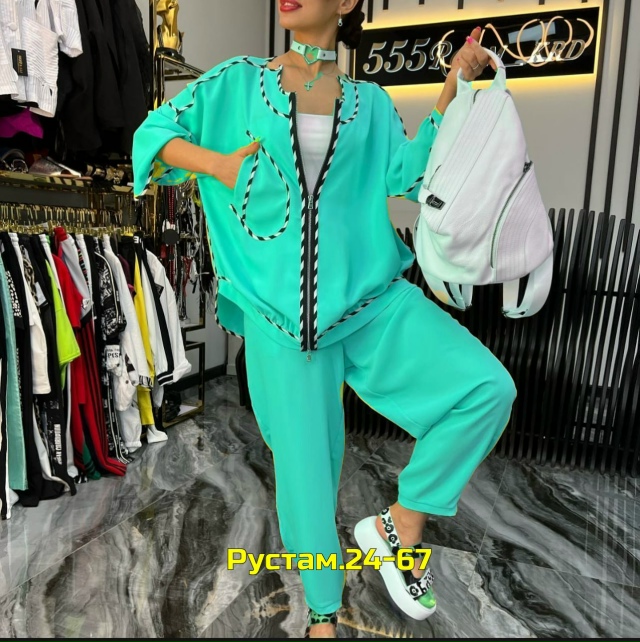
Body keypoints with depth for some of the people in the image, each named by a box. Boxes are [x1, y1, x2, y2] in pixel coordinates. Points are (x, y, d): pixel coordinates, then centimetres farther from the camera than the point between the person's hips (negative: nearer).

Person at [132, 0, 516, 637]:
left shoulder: (369, 102, 13)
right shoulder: (239, 80, 10)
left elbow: (408, 173, 0)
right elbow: (153, 135, 11)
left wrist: (454, 85, 0)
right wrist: (222, 166, -4)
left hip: (371, 297, 2)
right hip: (281, 315, -1)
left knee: (488, 388, -17)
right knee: (305, 468, 7)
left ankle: (400, 524, 6)